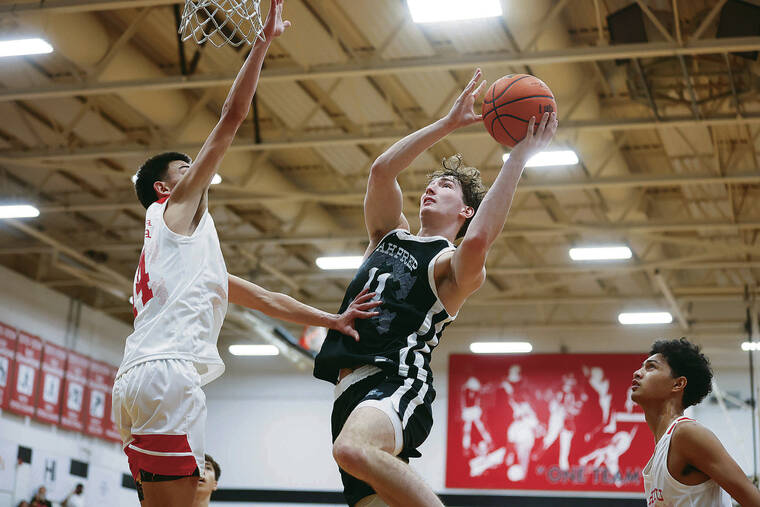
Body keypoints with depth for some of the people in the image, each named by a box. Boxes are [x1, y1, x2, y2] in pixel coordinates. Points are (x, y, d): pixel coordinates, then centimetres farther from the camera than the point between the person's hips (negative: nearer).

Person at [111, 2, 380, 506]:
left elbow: (267, 299, 35)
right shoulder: (177, 205, 13)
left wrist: (332, 319, 27)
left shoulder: (199, 256, 36)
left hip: (137, 381, 9)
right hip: (165, 372, -9)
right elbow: (232, 117, 6)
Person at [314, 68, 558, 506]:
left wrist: (519, 157, -18)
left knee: (354, 450, -39)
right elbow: (382, 170, 9)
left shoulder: (455, 265, 4)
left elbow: (477, 240, -21)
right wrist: (448, 124, 7)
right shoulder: (390, 234, 24)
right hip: (352, 390, 7)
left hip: (398, 383, -7)